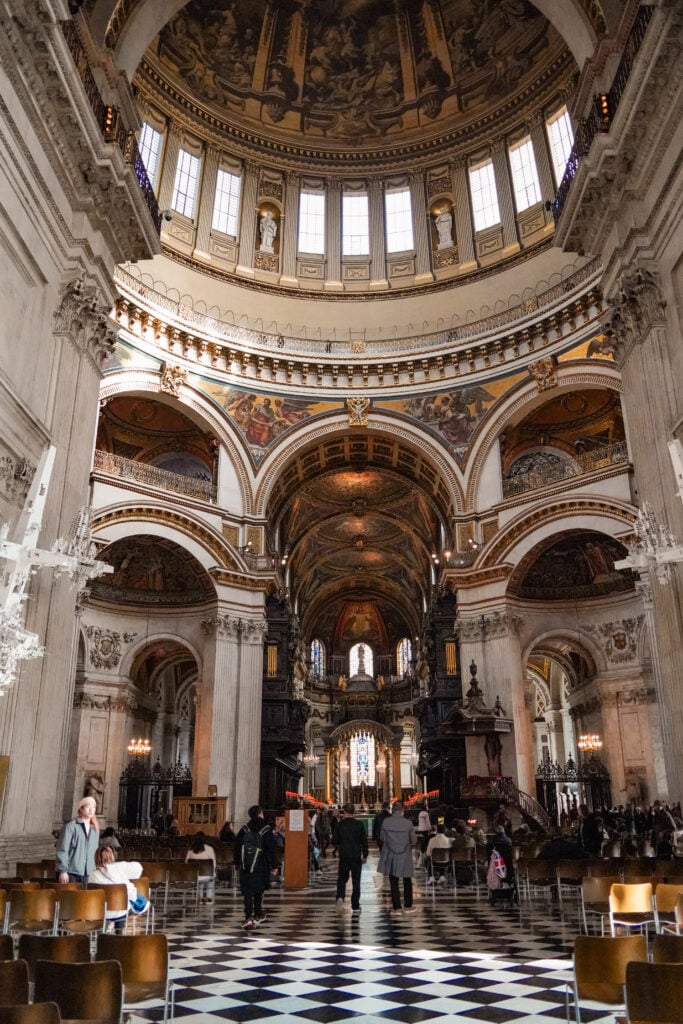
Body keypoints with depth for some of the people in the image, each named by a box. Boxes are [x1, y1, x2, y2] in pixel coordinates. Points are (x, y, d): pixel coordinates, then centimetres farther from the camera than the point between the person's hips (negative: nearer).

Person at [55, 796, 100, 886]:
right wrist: (63, 871, -13)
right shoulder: (71, 826, -6)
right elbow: (62, 850, -9)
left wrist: (94, 871, 11)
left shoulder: (95, 829, 13)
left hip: (87, 874, 6)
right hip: (71, 873, -5)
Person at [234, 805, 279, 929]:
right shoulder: (266, 830, -8)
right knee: (258, 891, 16)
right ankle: (258, 915, 27)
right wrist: (274, 866, 0)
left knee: (247, 892, 3)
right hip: (261, 868, -1)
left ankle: (248, 917, -10)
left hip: (245, 867, 1)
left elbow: (236, 847, 6)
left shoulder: (244, 829, 2)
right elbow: (272, 849, -7)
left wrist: (238, 862, 16)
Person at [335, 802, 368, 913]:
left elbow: (336, 841, 1)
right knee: (356, 881, 8)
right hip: (356, 856, 0)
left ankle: (340, 897, -10)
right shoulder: (359, 824, -6)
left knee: (342, 879, 14)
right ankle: (355, 906, 8)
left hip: (344, 856, 0)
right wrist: (365, 855, 5)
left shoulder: (340, 824, -5)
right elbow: (364, 841, -4)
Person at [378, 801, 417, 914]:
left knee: (393, 882, 10)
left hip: (391, 856, 0)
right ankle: (408, 906, 24)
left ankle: (396, 907, 12)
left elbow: (382, 838, 1)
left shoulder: (386, 822, -10)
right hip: (405, 856, 0)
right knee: (407, 881, 18)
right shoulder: (408, 823, -13)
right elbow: (414, 840, -6)